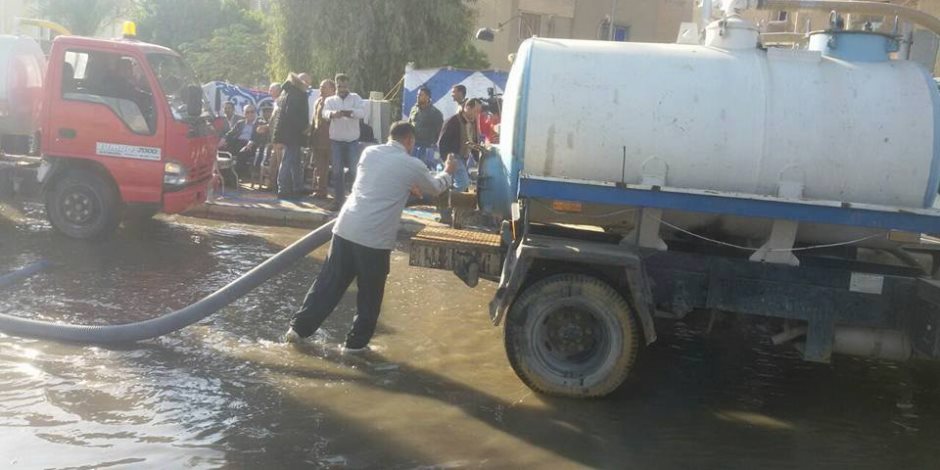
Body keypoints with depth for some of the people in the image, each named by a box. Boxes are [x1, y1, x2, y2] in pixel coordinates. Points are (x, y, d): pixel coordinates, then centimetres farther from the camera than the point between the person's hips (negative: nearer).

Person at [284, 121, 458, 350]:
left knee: (328, 283, 14)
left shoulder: (370, 152, 12)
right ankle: (356, 341, 20)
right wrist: (447, 172, 40)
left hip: (345, 227, 5)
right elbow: (435, 187, 20)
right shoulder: (412, 165, 0)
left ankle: (299, 327, 19)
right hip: (375, 237, -5)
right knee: (370, 294, 12)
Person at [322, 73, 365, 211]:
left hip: (352, 140, -1)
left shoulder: (355, 98, 4)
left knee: (354, 170, -1)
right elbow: (325, 113, -13)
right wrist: (333, 113, -37)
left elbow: (362, 112, -13)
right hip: (336, 140, 2)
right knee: (337, 171, 5)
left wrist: (349, 112, -33)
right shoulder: (330, 100, 7)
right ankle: (338, 200, 12)